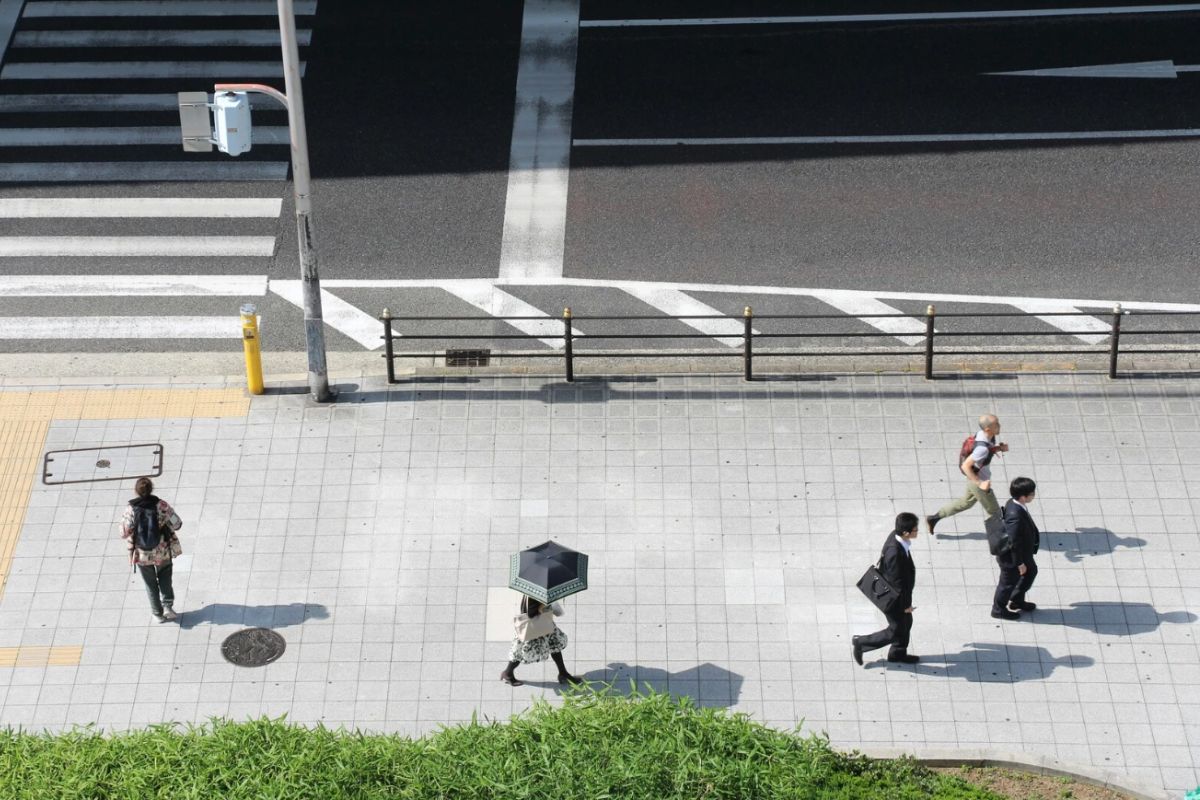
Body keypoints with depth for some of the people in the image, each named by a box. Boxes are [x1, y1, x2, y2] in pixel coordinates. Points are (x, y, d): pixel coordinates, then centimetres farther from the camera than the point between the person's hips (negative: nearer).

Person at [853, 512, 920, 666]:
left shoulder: (895, 535, -13)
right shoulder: (895, 553, -40)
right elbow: (897, 583, -28)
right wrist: (906, 604, -15)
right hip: (893, 599, -9)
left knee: (906, 623, 26)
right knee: (896, 631, 12)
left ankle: (898, 653, 47)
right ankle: (861, 643, 26)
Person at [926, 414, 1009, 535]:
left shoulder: (986, 435, -10)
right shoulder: (982, 448, -37)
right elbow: (965, 466, -35)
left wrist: (1000, 448, -9)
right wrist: (980, 483, -31)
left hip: (975, 479, 9)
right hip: (978, 481, -9)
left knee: (965, 502, 28)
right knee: (992, 511, 11)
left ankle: (934, 518, 37)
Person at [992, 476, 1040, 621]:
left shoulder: (1012, 503, -9)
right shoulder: (1015, 515, -40)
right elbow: (1014, 542, -31)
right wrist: (1019, 563, -20)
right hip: (1011, 557, -9)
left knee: (1031, 571, 29)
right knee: (1009, 582, 14)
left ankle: (1017, 601, 48)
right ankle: (999, 609, 39)